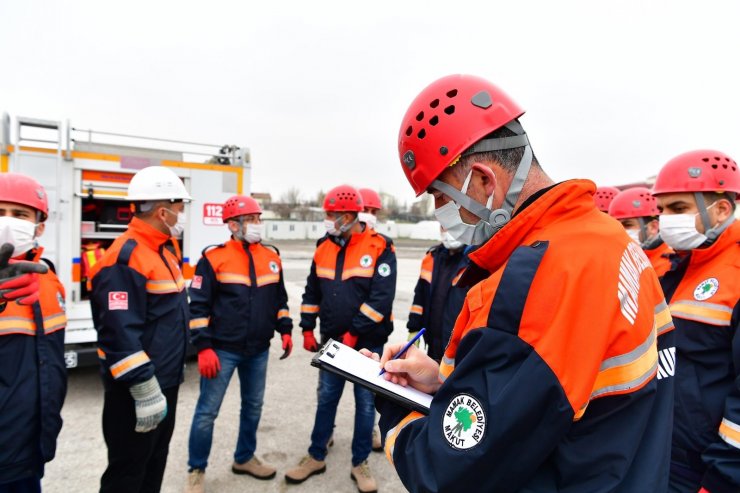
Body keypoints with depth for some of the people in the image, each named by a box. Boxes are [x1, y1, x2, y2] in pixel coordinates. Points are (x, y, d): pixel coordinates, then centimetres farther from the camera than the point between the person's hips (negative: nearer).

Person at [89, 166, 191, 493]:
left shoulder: (165, 249, 10)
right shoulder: (126, 258, -22)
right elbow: (121, 335, -26)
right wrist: (145, 391, -23)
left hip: (166, 381, 9)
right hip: (136, 390, -9)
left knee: (155, 460, 23)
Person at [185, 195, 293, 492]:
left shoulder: (272, 257, 5)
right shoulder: (214, 258, -10)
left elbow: (279, 298, 15)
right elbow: (198, 306, -9)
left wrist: (285, 331, 9)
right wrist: (203, 347, -13)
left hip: (258, 350, 5)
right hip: (222, 350, -5)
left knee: (253, 406, 17)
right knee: (207, 411, 4)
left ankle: (244, 459, 37)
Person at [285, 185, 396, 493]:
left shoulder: (379, 247, -12)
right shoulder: (324, 248, 4)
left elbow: (380, 298, -18)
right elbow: (312, 292, 11)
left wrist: (354, 334, -19)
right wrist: (307, 329, 6)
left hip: (367, 343, -4)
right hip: (332, 340, 4)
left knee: (365, 402, 9)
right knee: (326, 398, 14)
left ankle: (360, 464, 26)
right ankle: (316, 457, 31)